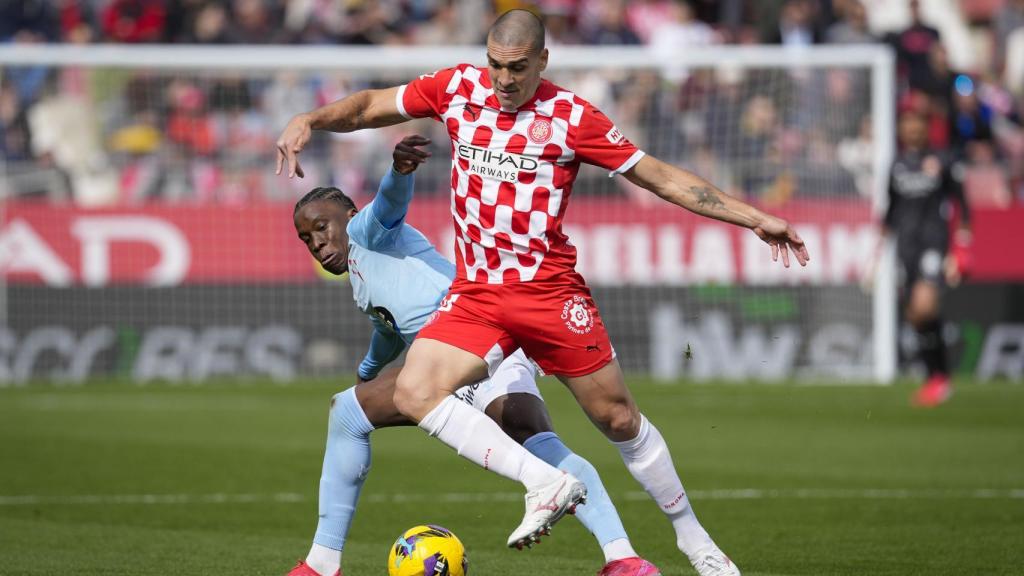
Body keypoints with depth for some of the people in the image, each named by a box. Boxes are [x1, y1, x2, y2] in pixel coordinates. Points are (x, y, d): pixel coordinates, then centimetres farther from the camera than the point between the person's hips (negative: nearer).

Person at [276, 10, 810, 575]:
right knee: (414, 391, -21)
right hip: (475, 295, 3)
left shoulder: (572, 116, -5)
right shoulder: (458, 88, 3)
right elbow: (370, 106, 13)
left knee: (618, 420, 1)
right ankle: (546, 483, -21)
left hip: (551, 290, -3)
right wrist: (310, 120, -7)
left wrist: (755, 218, -4)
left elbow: (662, 177, -1)